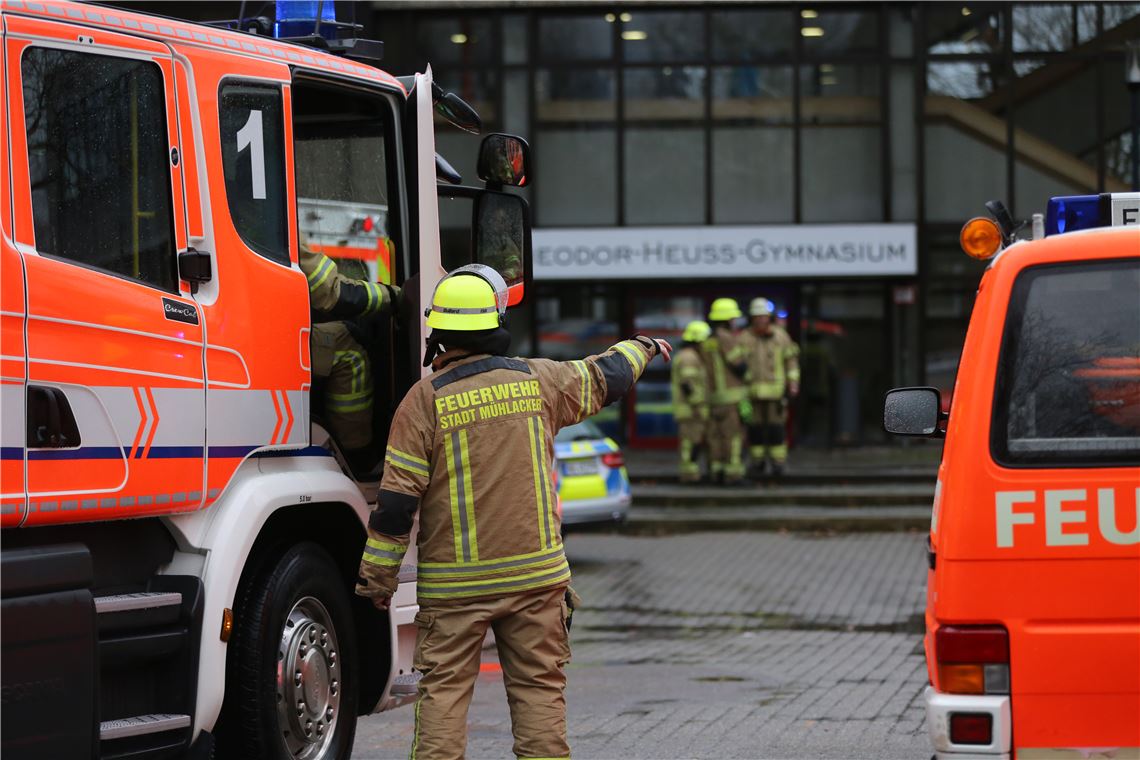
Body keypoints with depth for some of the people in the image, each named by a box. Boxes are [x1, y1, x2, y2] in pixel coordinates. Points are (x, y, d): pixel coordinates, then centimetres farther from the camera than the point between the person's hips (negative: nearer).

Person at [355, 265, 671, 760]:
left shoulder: (426, 399, -8)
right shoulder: (536, 380, 0)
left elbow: (398, 499, -9)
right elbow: (604, 377, 20)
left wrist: (377, 575, 0)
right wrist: (642, 347, 42)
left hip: (454, 584, -2)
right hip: (535, 572, 2)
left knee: (444, 688, 4)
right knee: (538, 688, 8)